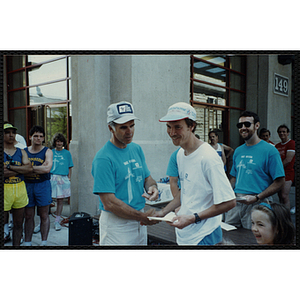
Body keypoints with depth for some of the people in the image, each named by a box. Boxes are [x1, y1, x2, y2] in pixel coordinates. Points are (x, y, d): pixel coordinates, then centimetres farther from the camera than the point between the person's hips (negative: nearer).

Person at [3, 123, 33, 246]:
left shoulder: (21, 152, 11)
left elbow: (29, 167, -5)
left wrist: (9, 167, -11)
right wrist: (21, 169, -10)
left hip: (20, 189, 3)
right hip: (5, 190, -3)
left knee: (18, 224, 10)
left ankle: (16, 244, 21)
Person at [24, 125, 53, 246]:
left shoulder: (47, 151, 1)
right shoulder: (24, 152, 10)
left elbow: (47, 169, -15)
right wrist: (39, 169, -13)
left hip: (43, 185, -2)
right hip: (27, 185, 3)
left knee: (44, 215, 2)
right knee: (28, 216, 7)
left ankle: (44, 242, 10)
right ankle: (27, 242, 17)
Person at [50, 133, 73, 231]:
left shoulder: (67, 153, 9)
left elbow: (70, 167, 11)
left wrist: (69, 178, 3)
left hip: (63, 179, 1)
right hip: (52, 178, 0)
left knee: (60, 200, 4)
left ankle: (57, 221, 14)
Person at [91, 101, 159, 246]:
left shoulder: (137, 149, 4)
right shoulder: (103, 158, -19)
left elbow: (147, 177, 13)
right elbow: (109, 203, -22)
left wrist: (152, 187, -10)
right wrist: (142, 216, -18)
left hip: (140, 221, 7)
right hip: (116, 224, -7)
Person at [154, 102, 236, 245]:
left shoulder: (208, 157, -22)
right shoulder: (180, 154, 4)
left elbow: (229, 202, -22)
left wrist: (193, 218, -24)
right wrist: (164, 212, 8)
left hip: (204, 236, -7)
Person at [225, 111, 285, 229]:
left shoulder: (270, 150, -6)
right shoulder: (238, 151, 13)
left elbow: (279, 182, -9)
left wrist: (257, 197, -18)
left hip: (257, 204, -5)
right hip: (236, 202, 6)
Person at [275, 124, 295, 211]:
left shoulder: (291, 143, -5)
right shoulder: (277, 146, 18)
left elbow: (288, 160, -12)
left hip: (287, 172, -7)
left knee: (284, 196, -13)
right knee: (280, 196, 9)